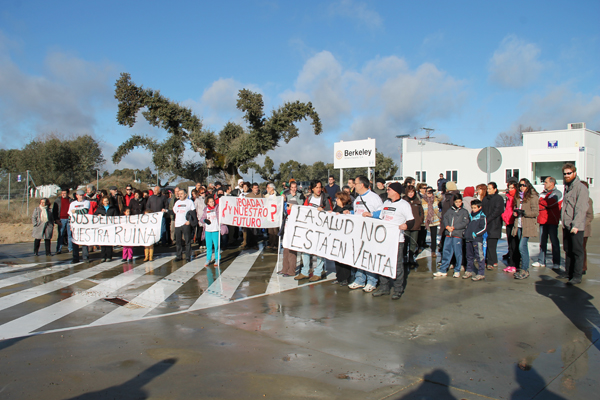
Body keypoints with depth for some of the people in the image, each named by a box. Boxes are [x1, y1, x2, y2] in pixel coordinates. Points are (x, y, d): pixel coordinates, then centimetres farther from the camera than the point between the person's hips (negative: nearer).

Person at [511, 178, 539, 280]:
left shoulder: (533, 196, -7)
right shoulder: (518, 196, 15)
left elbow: (536, 212, -10)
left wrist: (524, 212, -20)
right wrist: (515, 212, 4)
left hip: (528, 226, -7)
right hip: (519, 225, 7)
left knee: (522, 247, -13)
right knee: (523, 247, 12)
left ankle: (524, 270, -7)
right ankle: (525, 268, 19)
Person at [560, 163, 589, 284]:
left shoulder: (581, 188, -11)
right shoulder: (567, 187, 15)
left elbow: (581, 209, -18)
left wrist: (576, 225, -23)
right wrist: (563, 221, 14)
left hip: (576, 227, -8)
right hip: (566, 226, 8)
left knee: (577, 251, -3)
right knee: (568, 250, 14)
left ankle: (577, 276, 1)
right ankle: (568, 272, 24)